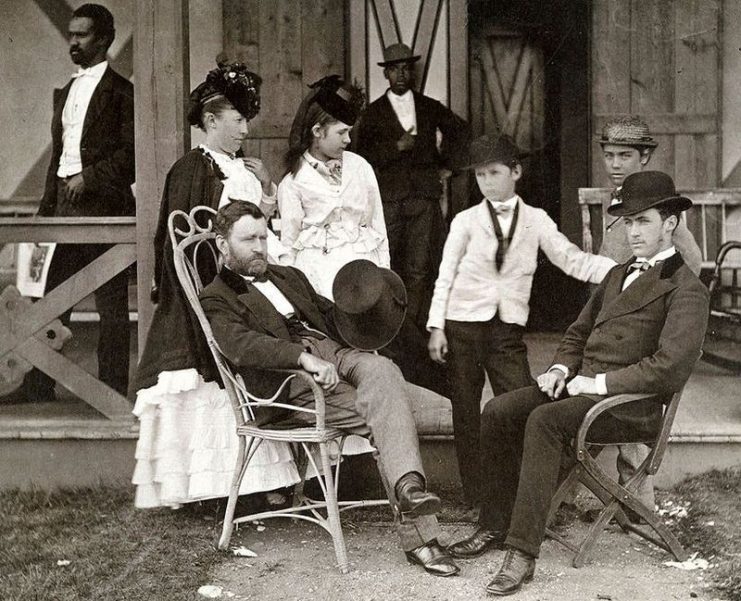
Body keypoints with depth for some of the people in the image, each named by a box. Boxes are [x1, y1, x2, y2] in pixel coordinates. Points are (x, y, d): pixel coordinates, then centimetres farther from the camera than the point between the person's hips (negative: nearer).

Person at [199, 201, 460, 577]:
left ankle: (408, 489, -42)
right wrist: (304, 358, -28)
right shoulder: (216, 299, 8)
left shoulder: (289, 277, 31)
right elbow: (240, 346, -13)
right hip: (289, 383, -5)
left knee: (384, 370, -30)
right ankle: (418, 536, -31)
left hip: (332, 352, 6)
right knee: (384, 415, -27)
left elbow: (328, 316, 32)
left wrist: (355, 312, 5)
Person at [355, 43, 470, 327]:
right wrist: (397, 147, -9)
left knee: (420, 270, -6)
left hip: (424, 196, 1)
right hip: (389, 199, -1)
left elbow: (460, 130, 30)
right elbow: (364, 155, 2)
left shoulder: (430, 108, 15)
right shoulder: (373, 113, 10)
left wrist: (446, 162, 20)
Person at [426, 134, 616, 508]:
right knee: (466, 413, 5)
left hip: (508, 327, 0)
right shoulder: (466, 221, 4)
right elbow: (445, 275, 3)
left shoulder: (536, 220, 6)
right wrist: (436, 327, -4)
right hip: (464, 324, 0)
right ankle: (475, 497, 15)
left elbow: (573, 261, 0)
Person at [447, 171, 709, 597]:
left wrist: (599, 383, -18)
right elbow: (578, 332, 28)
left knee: (544, 421, -32)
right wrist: (562, 368, 7)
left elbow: (671, 366, -20)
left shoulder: (687, 290, -6)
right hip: (582, 386, 8)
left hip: (630, 403, -8)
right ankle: (495, 526, -2)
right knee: (498, 411, -10)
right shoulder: (618, 275, 22)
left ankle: (523, 552, -31)